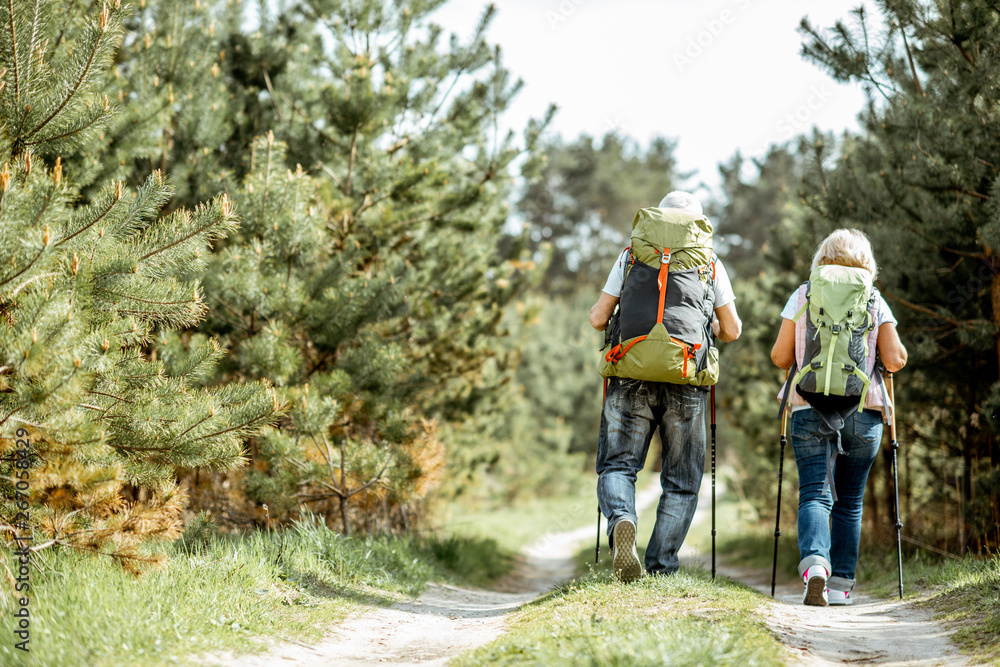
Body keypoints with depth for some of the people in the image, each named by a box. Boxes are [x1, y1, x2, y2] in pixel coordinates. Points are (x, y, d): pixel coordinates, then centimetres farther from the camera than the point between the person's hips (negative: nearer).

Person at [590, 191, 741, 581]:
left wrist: (600, 313, 30)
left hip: (632, 377, 0)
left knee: (617, 465, 5)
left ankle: (621, 520, -27)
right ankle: (661, 569, 1)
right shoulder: (710, 264, 9)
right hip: (686, 384, 0)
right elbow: (731, 331, 7)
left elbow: (598, 319, 7)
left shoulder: (631, 256, 9)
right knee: (681, 483, 9)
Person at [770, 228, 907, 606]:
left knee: (814, 494, -6)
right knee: (849, 502, 12)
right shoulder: (875, 302, 6)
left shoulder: (803, 296, 6)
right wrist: (898, 352, 21)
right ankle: (840, 583, 9)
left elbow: (779, 357, 4)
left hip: (810, 409, -1)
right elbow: (895, 361, -1)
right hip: (863, 413, 1)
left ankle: (815, 564, -31)